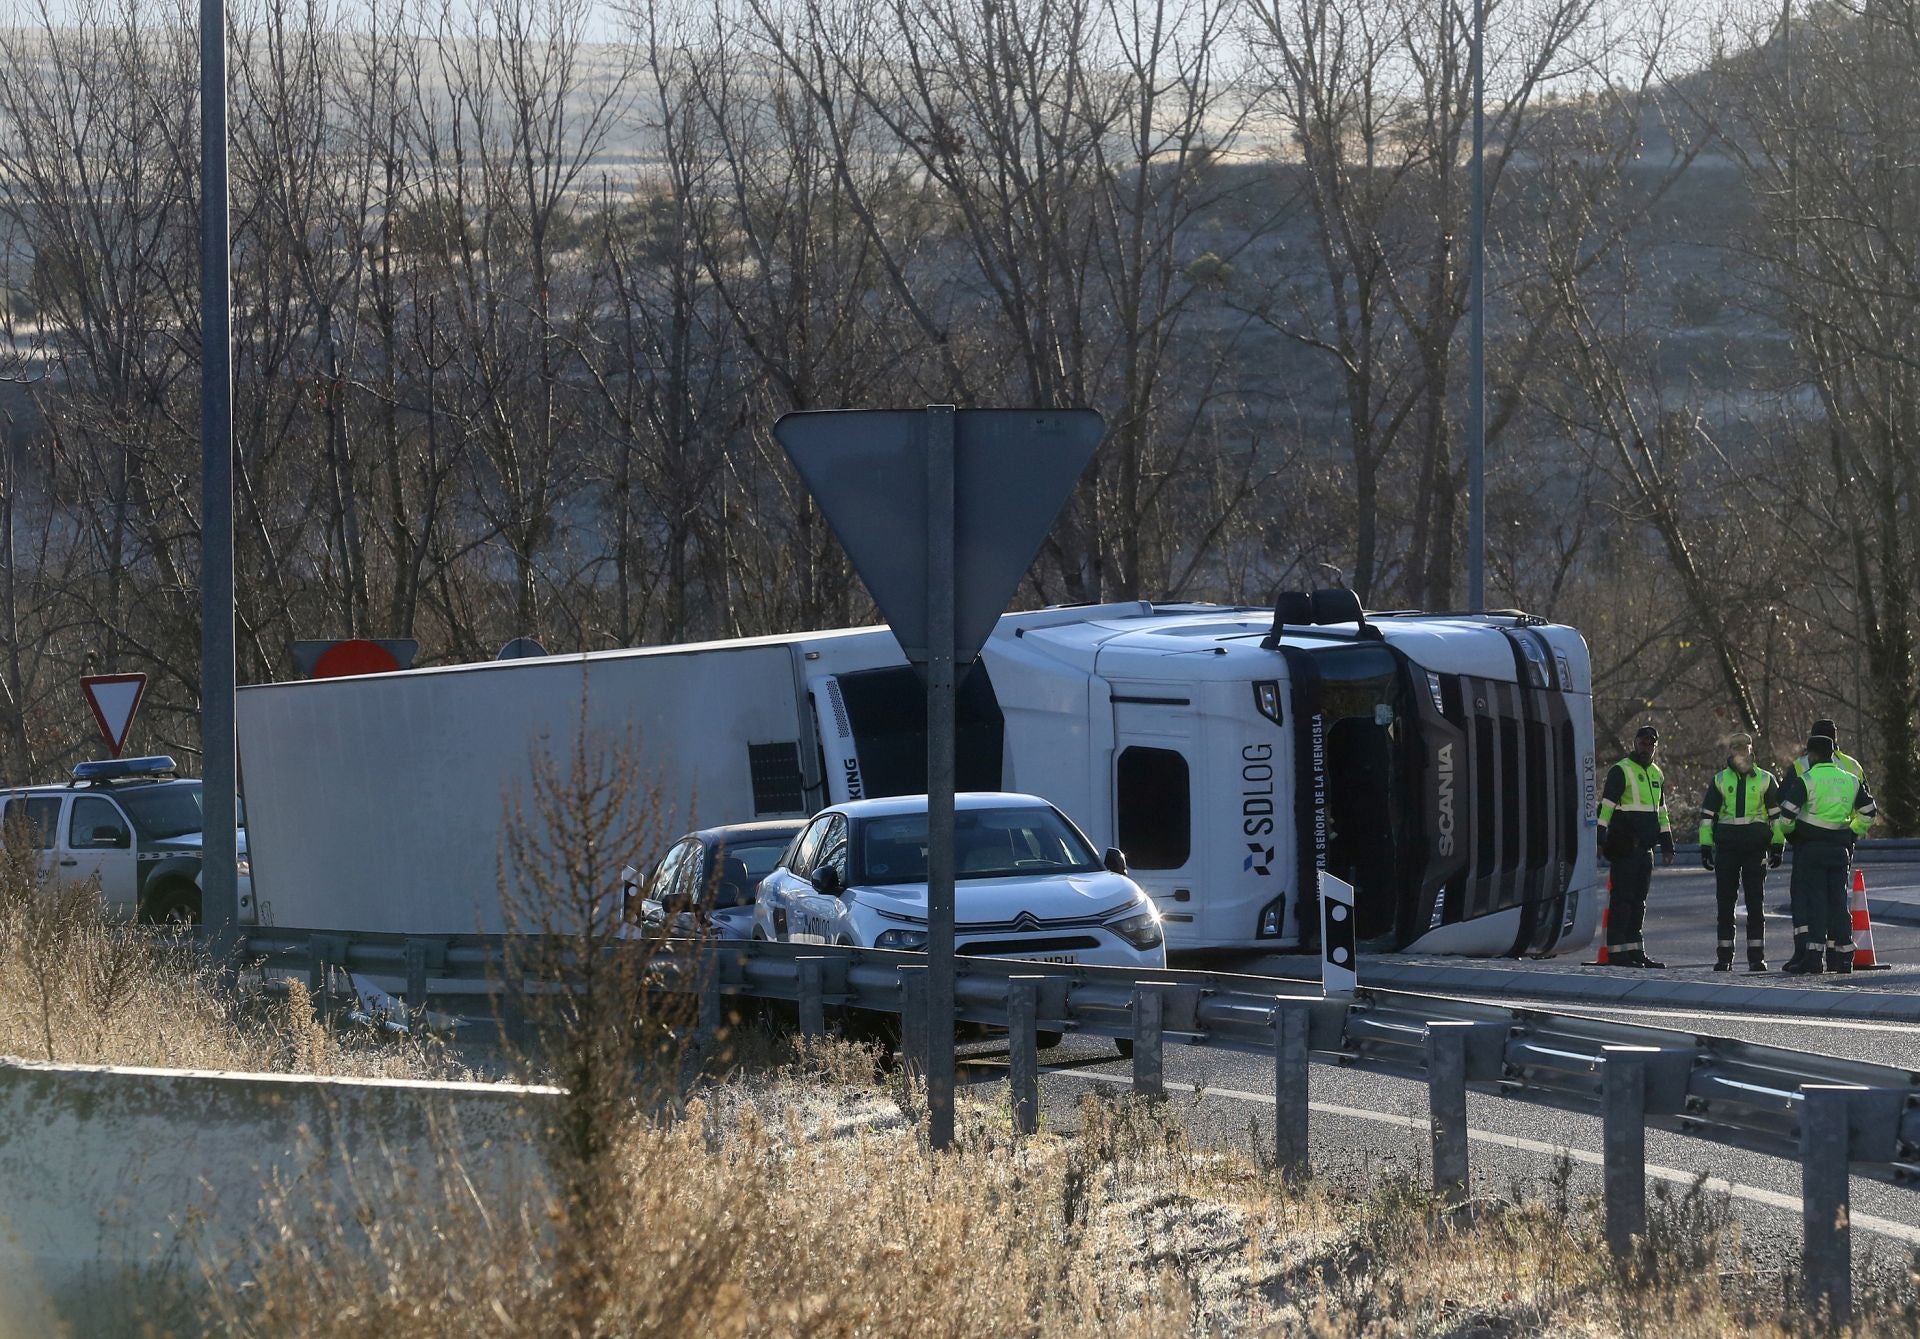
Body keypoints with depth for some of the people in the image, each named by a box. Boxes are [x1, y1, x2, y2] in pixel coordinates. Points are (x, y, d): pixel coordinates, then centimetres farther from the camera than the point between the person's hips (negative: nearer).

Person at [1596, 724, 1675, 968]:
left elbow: (1661, 812, 25)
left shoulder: (1656, 774, 18)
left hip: (1644, 847, 7)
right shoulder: (1621, 771, -5)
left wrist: (1667, 846, 23)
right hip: (1624, 846, -7)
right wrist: (1600, 838, -18)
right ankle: (1616, 951, -8)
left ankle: (1634, 950, 13)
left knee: (1639, 900, 9)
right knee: (1622, 898, -8)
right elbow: (1606, 806, -10)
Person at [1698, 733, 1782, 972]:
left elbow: (1777, 814, 9)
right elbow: (1707, 814, 9)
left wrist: (1778, 846, 5)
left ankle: (1757, 956, 3)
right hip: (1726, 848, 1)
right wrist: (1705, 846, 3)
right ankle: (1724, 957, 9)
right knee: (1725, 902, 3)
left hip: (1756, 847, -1)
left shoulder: (1765, 780, 6)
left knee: (1755, 902, -1)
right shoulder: (1719, 781, 7)